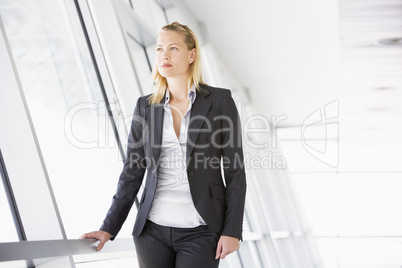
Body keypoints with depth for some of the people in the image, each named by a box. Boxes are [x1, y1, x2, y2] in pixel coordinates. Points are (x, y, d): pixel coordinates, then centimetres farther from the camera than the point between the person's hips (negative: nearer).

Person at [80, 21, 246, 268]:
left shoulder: (220, 100, -2)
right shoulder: (146, 106, 7)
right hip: (153, 229, 3)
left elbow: (235, 170, -3)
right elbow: (132, 172, 9)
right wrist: (109, 228, 3)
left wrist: (233, 231, -9)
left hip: (200, 232, -3)